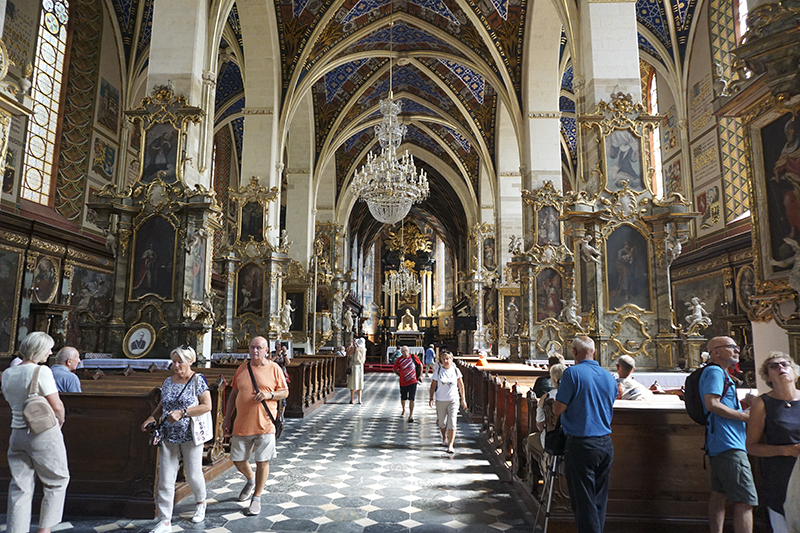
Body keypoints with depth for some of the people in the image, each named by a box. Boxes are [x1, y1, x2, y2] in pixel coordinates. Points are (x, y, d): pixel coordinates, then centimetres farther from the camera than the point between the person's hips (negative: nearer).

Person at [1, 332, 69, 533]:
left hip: (17, 433, 6)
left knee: (20, 487, 12)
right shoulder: (41, 371, -16)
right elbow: (57, 406, -15)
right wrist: (60, 420, 3)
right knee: (57, 481, 11)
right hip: (44, 433, -6)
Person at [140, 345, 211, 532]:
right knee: (165, 480, 2)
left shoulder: (197, 380, -8)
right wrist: (152, 417, 1)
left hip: (190, 436, -4)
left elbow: (207, 405, -14)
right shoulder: (168, 382, 8)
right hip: (169, 437, 4)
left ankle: (200, 503, 38)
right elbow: (162, 405, 20)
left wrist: (182, 413, -21)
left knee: (193, 475, 9)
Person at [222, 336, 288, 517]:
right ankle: (250, 480, 42)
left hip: (264, 424, -3)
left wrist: (269, 395, -17)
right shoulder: (241, 369, 7)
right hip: (241, 425, 3)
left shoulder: (274, 369, -1)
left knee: (262, 461, 2)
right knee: (238, 460, 11)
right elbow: (233, 394, 14)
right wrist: (227, 418, 11)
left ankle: (257, 497, 21)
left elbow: (285, 392, 3)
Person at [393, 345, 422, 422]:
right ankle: (404, 410, 41)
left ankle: (411, 415, 1)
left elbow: (420, 365, 9)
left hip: (413, 382, -1)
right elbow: (394, 369, 6)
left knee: (411, 399, -6)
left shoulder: (413, 357, -5)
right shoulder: (399, 360, -7)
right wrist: (400, 375, 4)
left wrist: (420, 375, 6)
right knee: (403, 398, 15)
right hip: (403, 382, 1)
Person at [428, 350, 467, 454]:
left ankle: (450, 445, -6)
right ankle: (444, 439, 40)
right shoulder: (438, 371, -2)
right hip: (440, 401, 1)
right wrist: (431, 398, -4)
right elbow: (433, 385, 3)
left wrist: (463, 399, 8)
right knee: (442, 422, 14)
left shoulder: (455, 370, -1)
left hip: (453, 400, -1)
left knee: (452, 423, -10)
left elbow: (461, 385, 7)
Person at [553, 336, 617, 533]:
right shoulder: (609, 376, 6)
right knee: (599, 500, 17)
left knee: (584, 502, 2)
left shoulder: (572, 373, -14)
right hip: (606, 443, 6)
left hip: (581, 444, -6)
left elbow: (558, 409, -13)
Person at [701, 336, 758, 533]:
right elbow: (712, 404, -21)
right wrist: (746, 416, -14)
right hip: (729, 445, -11)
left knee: (719, 495, 12)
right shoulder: (715, 371, -9)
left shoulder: (720, 373, 23)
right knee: (746, 500, -10)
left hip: (720, 445, 11)